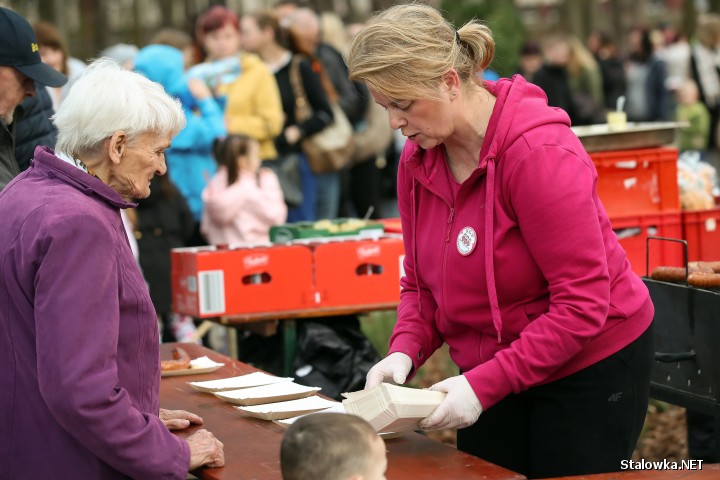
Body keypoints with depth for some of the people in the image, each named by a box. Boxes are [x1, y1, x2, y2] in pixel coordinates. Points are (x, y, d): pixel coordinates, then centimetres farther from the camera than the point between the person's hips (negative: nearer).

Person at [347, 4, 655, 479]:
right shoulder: (418, 159, -3)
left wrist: (483, 385, -28)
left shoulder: (539, 151, -24)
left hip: (590, 368, -6)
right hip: (493, 375, 7)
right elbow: (422, 284, 8)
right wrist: (405, 351, -13)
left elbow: (582, 305, -25)